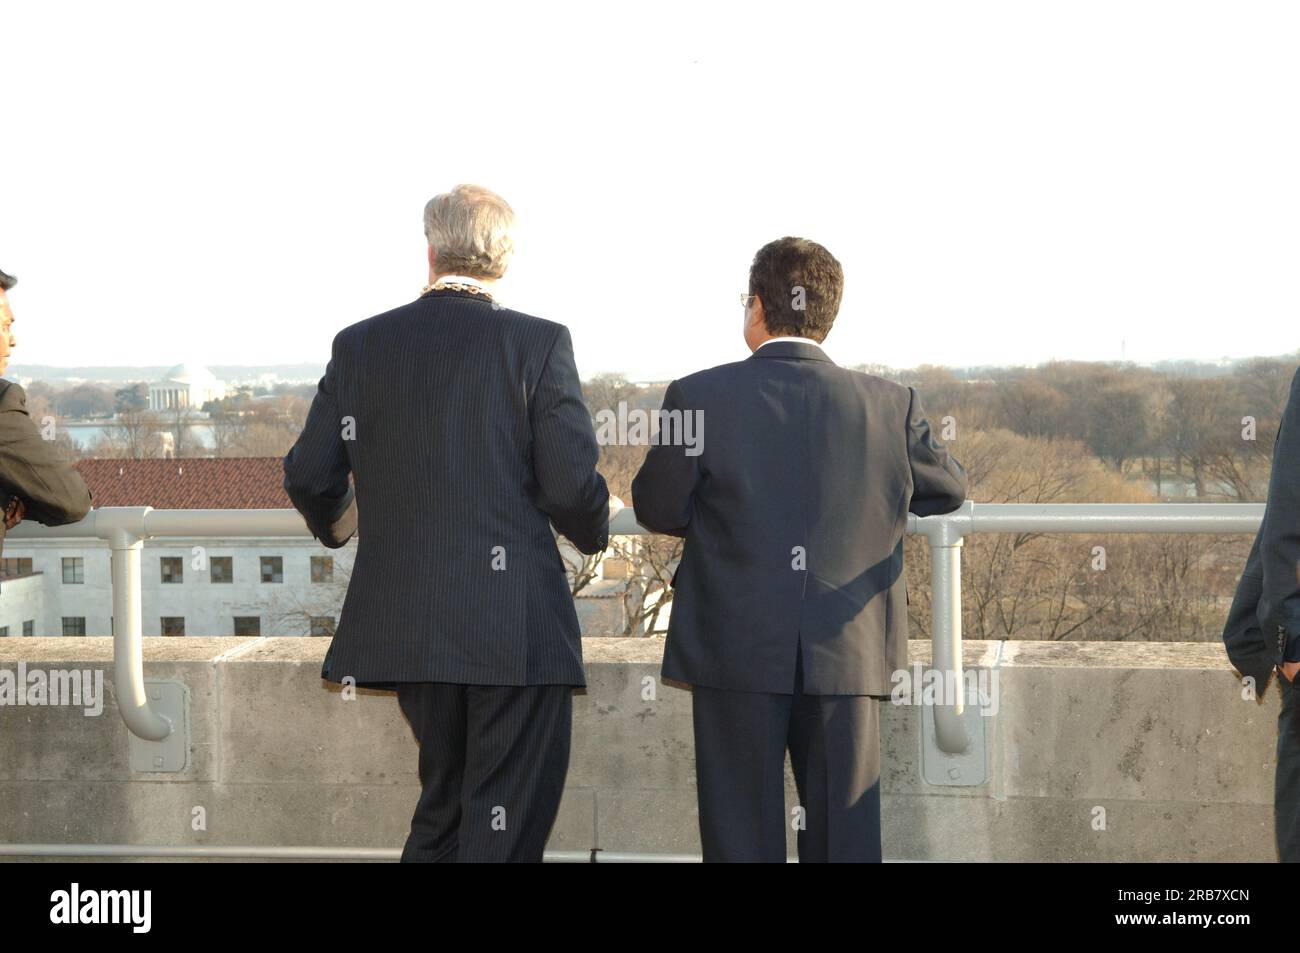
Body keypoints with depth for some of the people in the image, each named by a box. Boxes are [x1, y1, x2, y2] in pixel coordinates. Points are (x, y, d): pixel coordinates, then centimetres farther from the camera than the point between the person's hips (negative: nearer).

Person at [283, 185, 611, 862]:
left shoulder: (360, 345, 4)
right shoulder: (539, 343, -6)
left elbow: (308, 476, 6)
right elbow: (572, 488, -9)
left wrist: (335, 522, 29)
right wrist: (593, 532, 14)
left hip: (405, 623, 4)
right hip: (516, 628, -4)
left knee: (446, 793, 22)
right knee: (507, 821, 3)